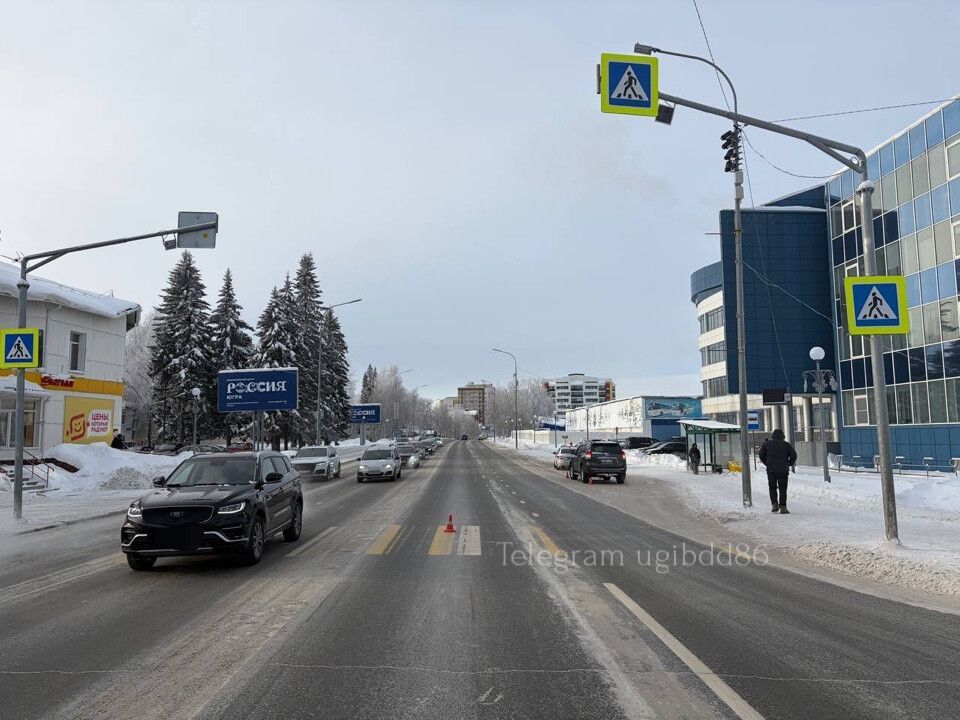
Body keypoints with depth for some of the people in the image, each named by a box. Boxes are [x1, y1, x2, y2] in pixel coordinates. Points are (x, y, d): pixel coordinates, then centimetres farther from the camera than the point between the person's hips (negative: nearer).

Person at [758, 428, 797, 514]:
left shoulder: (767, 444, 8)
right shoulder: (786, 444, 4)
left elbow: (761, 455, 9)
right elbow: (794, 455, -2)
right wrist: (789, 464, 12)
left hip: (771, 470, 1)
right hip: (783, 470, -1)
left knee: (772, 488, 13)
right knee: (782, 489, 3)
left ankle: (774, 504, -1)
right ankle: (783, 507, -4)